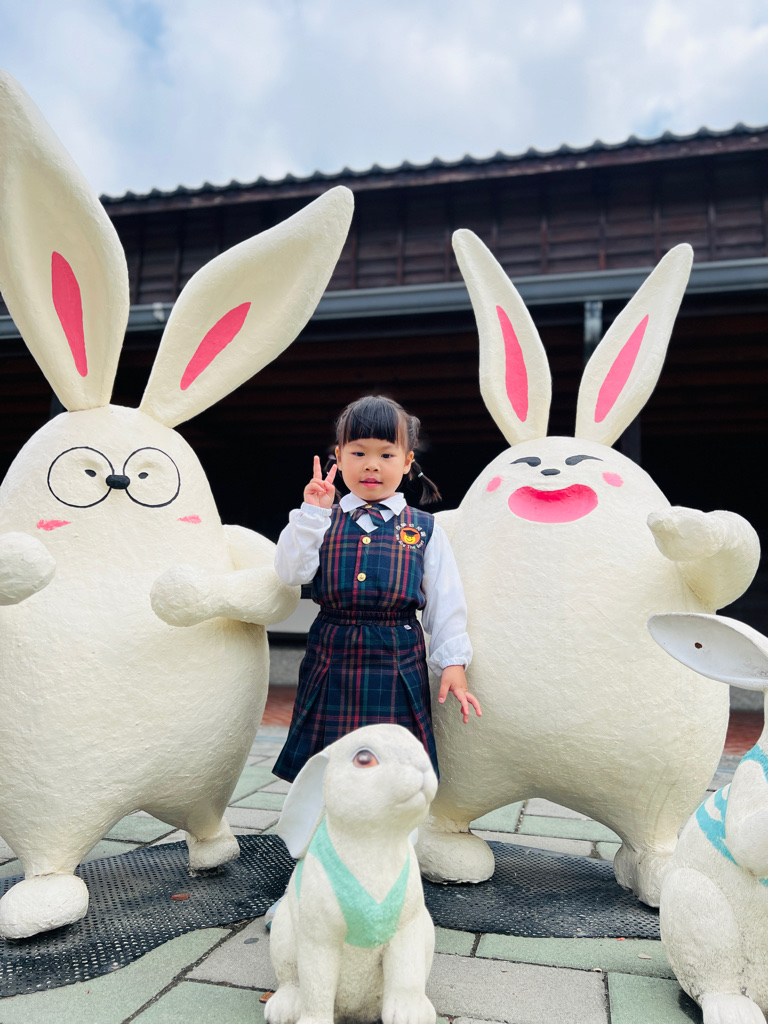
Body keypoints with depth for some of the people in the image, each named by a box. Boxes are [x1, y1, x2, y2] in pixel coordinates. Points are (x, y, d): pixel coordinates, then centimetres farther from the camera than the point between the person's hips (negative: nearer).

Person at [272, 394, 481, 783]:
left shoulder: (425, 531, 4)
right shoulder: (325, 523, 5)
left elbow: (445, 605, 5)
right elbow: (290, 572, -7)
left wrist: (453, 663, -2)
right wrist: (312, 513, -11)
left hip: (398, 670, 0)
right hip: (331, 668, 1)